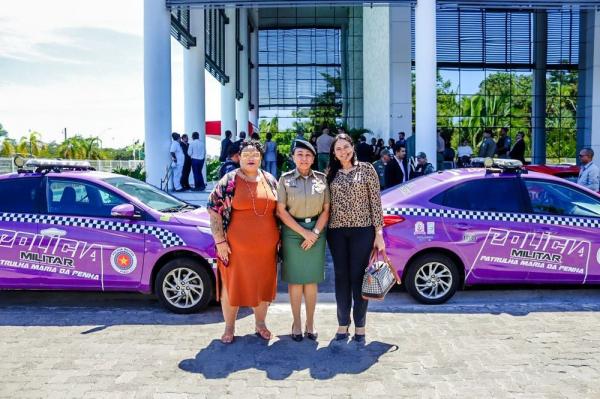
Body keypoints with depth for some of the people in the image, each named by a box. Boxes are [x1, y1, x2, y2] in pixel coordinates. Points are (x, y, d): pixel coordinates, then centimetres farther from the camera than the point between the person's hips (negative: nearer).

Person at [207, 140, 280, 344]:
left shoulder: (270, 180, 7)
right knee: (232, 285, 6)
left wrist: (279, 239, 8)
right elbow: (214, 210, -7)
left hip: (266, 247, 4)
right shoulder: (229, 181, -5)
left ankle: (260, 324, 32)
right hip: (236, 247, -3)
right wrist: (220, 241, -12)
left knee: (264, 284, 13)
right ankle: (229, 327, 23)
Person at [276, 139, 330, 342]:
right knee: (295, 279, 4)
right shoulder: (285, 179, -1)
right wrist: (303, 232, -11)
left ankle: (310, 323, 20)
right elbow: (281, 211, -5)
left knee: (311, 279, 8)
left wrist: (315, 232, -10)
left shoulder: (321, 179, 4)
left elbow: (326, 209, 2)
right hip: (292, 232, -1)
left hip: (316, 232, 1)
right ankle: (297, 322, 17)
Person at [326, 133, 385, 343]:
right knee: (341, 277, 8)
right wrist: (321, 231, 0)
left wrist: (379, 233, -6)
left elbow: (375, 202, -1)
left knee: (358, 277, 1)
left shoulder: (366, 169, 0)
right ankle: (343, 324, 18)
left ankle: (360, 327, 13)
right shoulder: (331, 173, 8)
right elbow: (326, 203, 9)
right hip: (337, 231, 3)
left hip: (362, 230, -2)